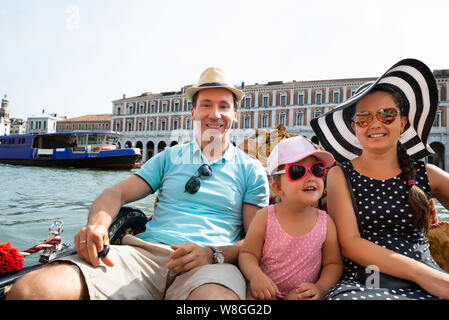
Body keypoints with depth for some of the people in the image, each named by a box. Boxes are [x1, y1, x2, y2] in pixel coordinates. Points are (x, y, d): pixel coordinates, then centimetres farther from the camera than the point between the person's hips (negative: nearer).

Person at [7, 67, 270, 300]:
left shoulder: (252, 171, 13)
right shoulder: (170, 158, 20)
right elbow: (118, 193, 13)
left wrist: (214, 254, -14)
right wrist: (97, 225, -10)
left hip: (210, 264, -1)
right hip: (146, 252, 2)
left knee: (215, 293, -42)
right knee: (28, 290, -21)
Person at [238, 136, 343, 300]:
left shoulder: (325, 222, -5)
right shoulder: (265, 217, -9)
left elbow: (333, 263, 4)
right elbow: (247, 253, -4)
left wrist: (321, 288, -14)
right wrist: (255, 275, -24)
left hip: (302, 293, 3)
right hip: (266, 290, -2)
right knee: (253, 294, -31)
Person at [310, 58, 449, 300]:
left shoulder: (426, 175, 11)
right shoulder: (340, 176, 4)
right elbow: (348, 242, -5)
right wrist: (422, 273, -13)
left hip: (428, 281, 3)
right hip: (361, 283, -2)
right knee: (350, 296, -34)